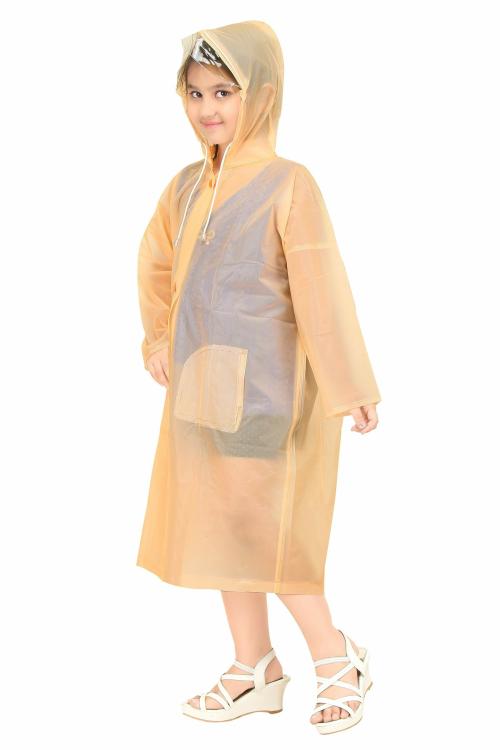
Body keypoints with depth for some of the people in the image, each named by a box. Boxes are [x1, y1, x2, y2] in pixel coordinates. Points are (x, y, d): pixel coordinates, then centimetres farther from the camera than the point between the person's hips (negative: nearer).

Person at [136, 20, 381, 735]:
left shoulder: (288, 184, -13)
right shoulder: (187, 185, 8)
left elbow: (322, 289, -15)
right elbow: (157, 264, 24)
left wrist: (351, 388, -15)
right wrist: (160, 340, 20)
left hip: (261, 387, -7)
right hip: (198, 389, 8)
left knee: (263, 529, -6)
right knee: (219, 524, 12)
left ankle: (337, 657, 13)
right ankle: (253, 669, 25)